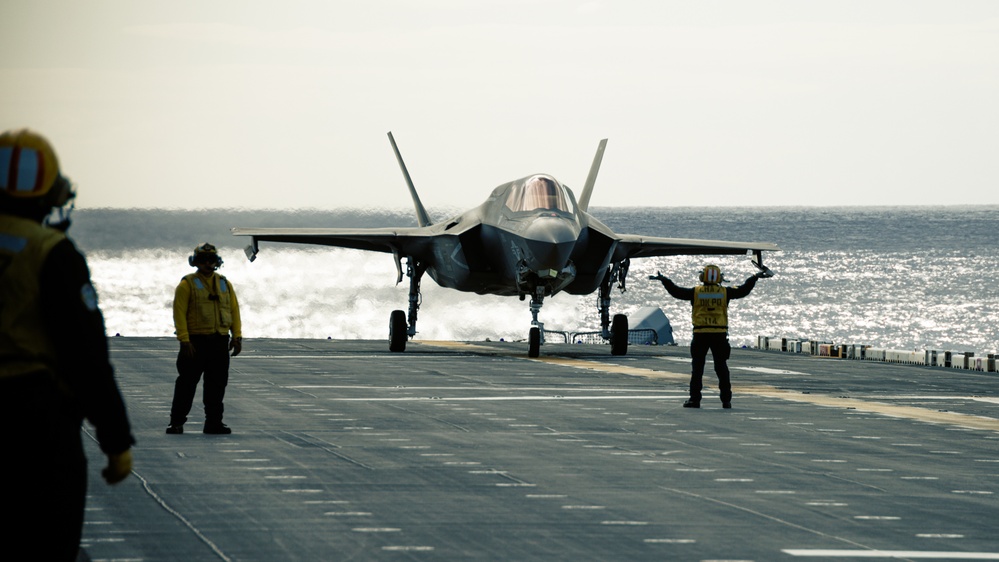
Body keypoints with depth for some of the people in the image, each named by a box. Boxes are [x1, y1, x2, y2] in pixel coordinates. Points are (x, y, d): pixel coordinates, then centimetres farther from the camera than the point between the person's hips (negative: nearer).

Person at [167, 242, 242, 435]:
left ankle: (214, 422, 14)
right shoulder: (187, 285, -2)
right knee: (187, 383, -2)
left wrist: (237, 336, 2)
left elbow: (234, 310, 13)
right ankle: (176, 422, 6)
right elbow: (179, 313, -7)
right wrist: (184, 341, -15)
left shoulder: (225, 284, 13)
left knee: (217, 384, 6)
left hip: (220, 342, 4)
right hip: (196, 341, -4)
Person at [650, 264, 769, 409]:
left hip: (700, 335, -1)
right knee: (721, 367, 7)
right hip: (719, 335, 1)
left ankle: (695, 398, 2)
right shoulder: (725, 292, 1)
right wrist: (756, 277, 21)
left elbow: (676, 292, 2)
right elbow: (743, 290, 8)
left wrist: (663, 280, 14)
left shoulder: (695, 292, -1)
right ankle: (726, 400, 6)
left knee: (697, 368, 5)